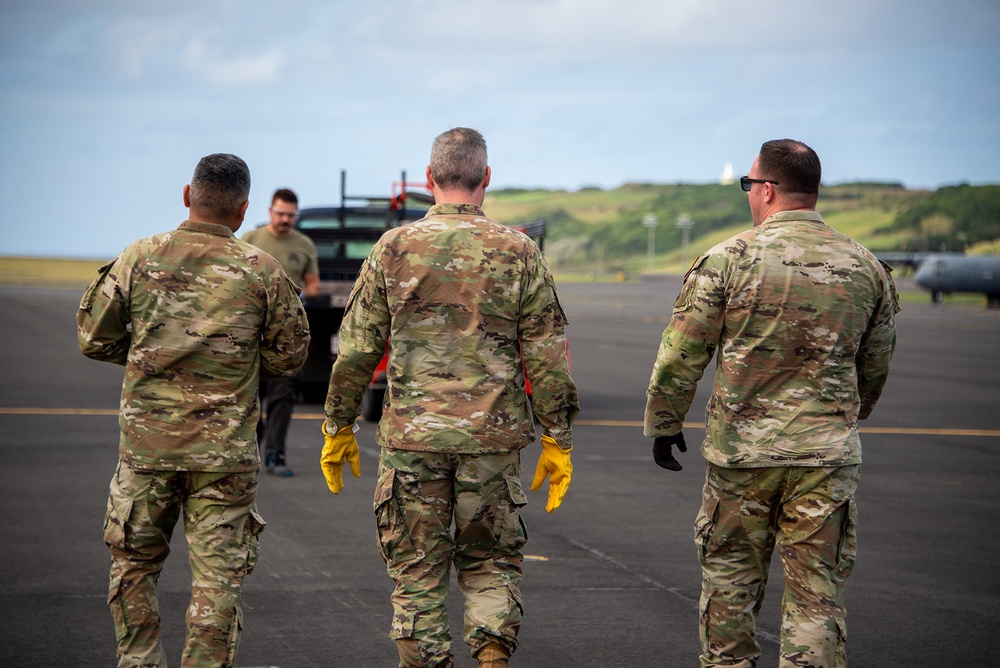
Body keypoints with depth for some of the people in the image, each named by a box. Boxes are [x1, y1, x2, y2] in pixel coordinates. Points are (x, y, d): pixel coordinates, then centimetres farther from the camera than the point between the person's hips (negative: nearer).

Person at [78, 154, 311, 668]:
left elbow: (94, 339, 3)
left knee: (134, 564, 17)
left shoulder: (139, 258, -2)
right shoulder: (261, 271, -4)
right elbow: (288, 357, 3)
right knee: (217, 576, 5)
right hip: (226, 450, -1)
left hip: (146, 440, 1)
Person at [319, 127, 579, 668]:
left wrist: (339, 427, 10)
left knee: (417, 572, 9)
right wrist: (557, 440, 6)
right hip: (493, 439, 1)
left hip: (411, 438, -1)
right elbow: (547, 356, -1)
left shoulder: (393, 249, -1)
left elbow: (357, 349, 0)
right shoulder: (518, 253, -1)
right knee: (491, 562, 15)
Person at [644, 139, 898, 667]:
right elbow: (875, 367, 16)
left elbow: (680, 356, -4)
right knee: (817, 595, 5)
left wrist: (664, 424, 9)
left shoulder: (729, 259, -7)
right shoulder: (866, 267, 4)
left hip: (740, 449, -2)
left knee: (730, 582, 13)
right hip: (828, 456, 2)